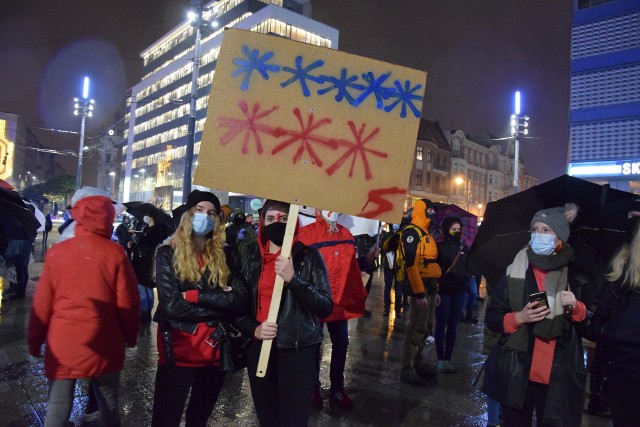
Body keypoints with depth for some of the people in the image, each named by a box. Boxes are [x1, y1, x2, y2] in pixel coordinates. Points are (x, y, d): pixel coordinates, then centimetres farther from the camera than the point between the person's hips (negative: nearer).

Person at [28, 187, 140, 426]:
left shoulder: (57, 252, -6)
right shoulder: (115, 254, -11)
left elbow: (42, 303, 0)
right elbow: (127, 302, -8)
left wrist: (35, 341, 13)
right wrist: (130, 337, 8)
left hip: (62, 344, 1)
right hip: (103, 346, -1)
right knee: (109, 407, 16)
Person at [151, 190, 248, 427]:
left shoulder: (224, 256, 4)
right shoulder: (168, 254, -3)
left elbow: (240, 301, -10)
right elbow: (170, 305, -16)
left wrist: (196, 295, -17)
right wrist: (220, 305, -13)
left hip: (215, 351, 3)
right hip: (178, 351, -3)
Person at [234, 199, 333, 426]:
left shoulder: (308, 256, -5)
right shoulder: (252, 260, 6)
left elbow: (325, 307, -13)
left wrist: (293, 279, -23)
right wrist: (254, 329, -10)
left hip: (298, 352, -3)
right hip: (259, 350, 4)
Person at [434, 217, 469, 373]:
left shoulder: (464, 248, 10)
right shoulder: (440, 247, -4)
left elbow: (469, 268, 18)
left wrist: (465, 277, 0)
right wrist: (436, 286, -18)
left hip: (459, 292, 4)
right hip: (443, 291, -4)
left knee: (453, 326, 9)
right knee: (441, 324, 1)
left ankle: (448, 358, 17)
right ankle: (440, 359, 8)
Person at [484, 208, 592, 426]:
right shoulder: (514, 273, -1)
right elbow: (492, 318, 1)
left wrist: (577, 308, -12)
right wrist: (519, 318, -16)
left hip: (560, 377, 0)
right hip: (517, 375, 0)